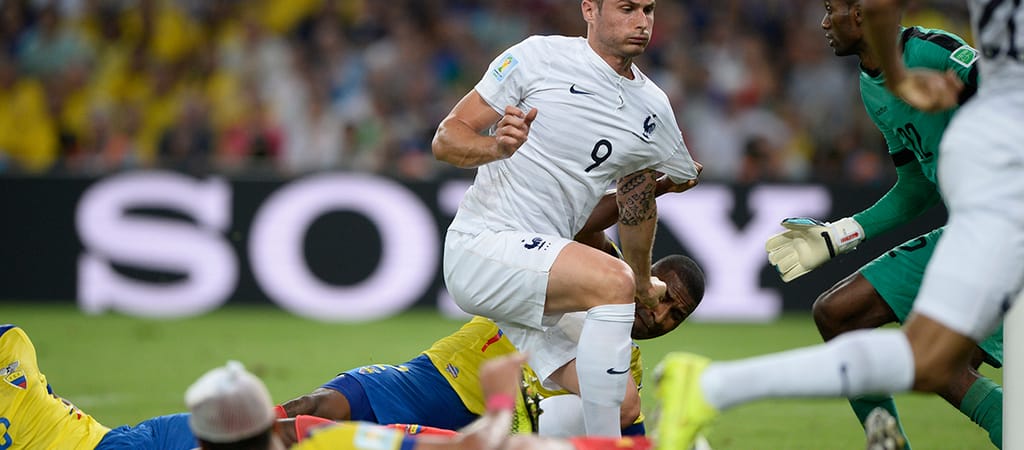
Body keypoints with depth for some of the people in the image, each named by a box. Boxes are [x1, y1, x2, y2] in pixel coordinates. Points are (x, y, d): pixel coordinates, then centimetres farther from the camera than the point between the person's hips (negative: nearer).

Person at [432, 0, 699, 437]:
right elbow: (446, 139, -6)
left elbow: (636, 204, 29)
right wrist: (497, 147, -26)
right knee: (613, 281, -31)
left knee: (625, 407, -5)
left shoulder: (654, 110, 11)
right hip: (480, 248, -7)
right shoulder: (539, 57, -5)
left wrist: (643, 284, 40)